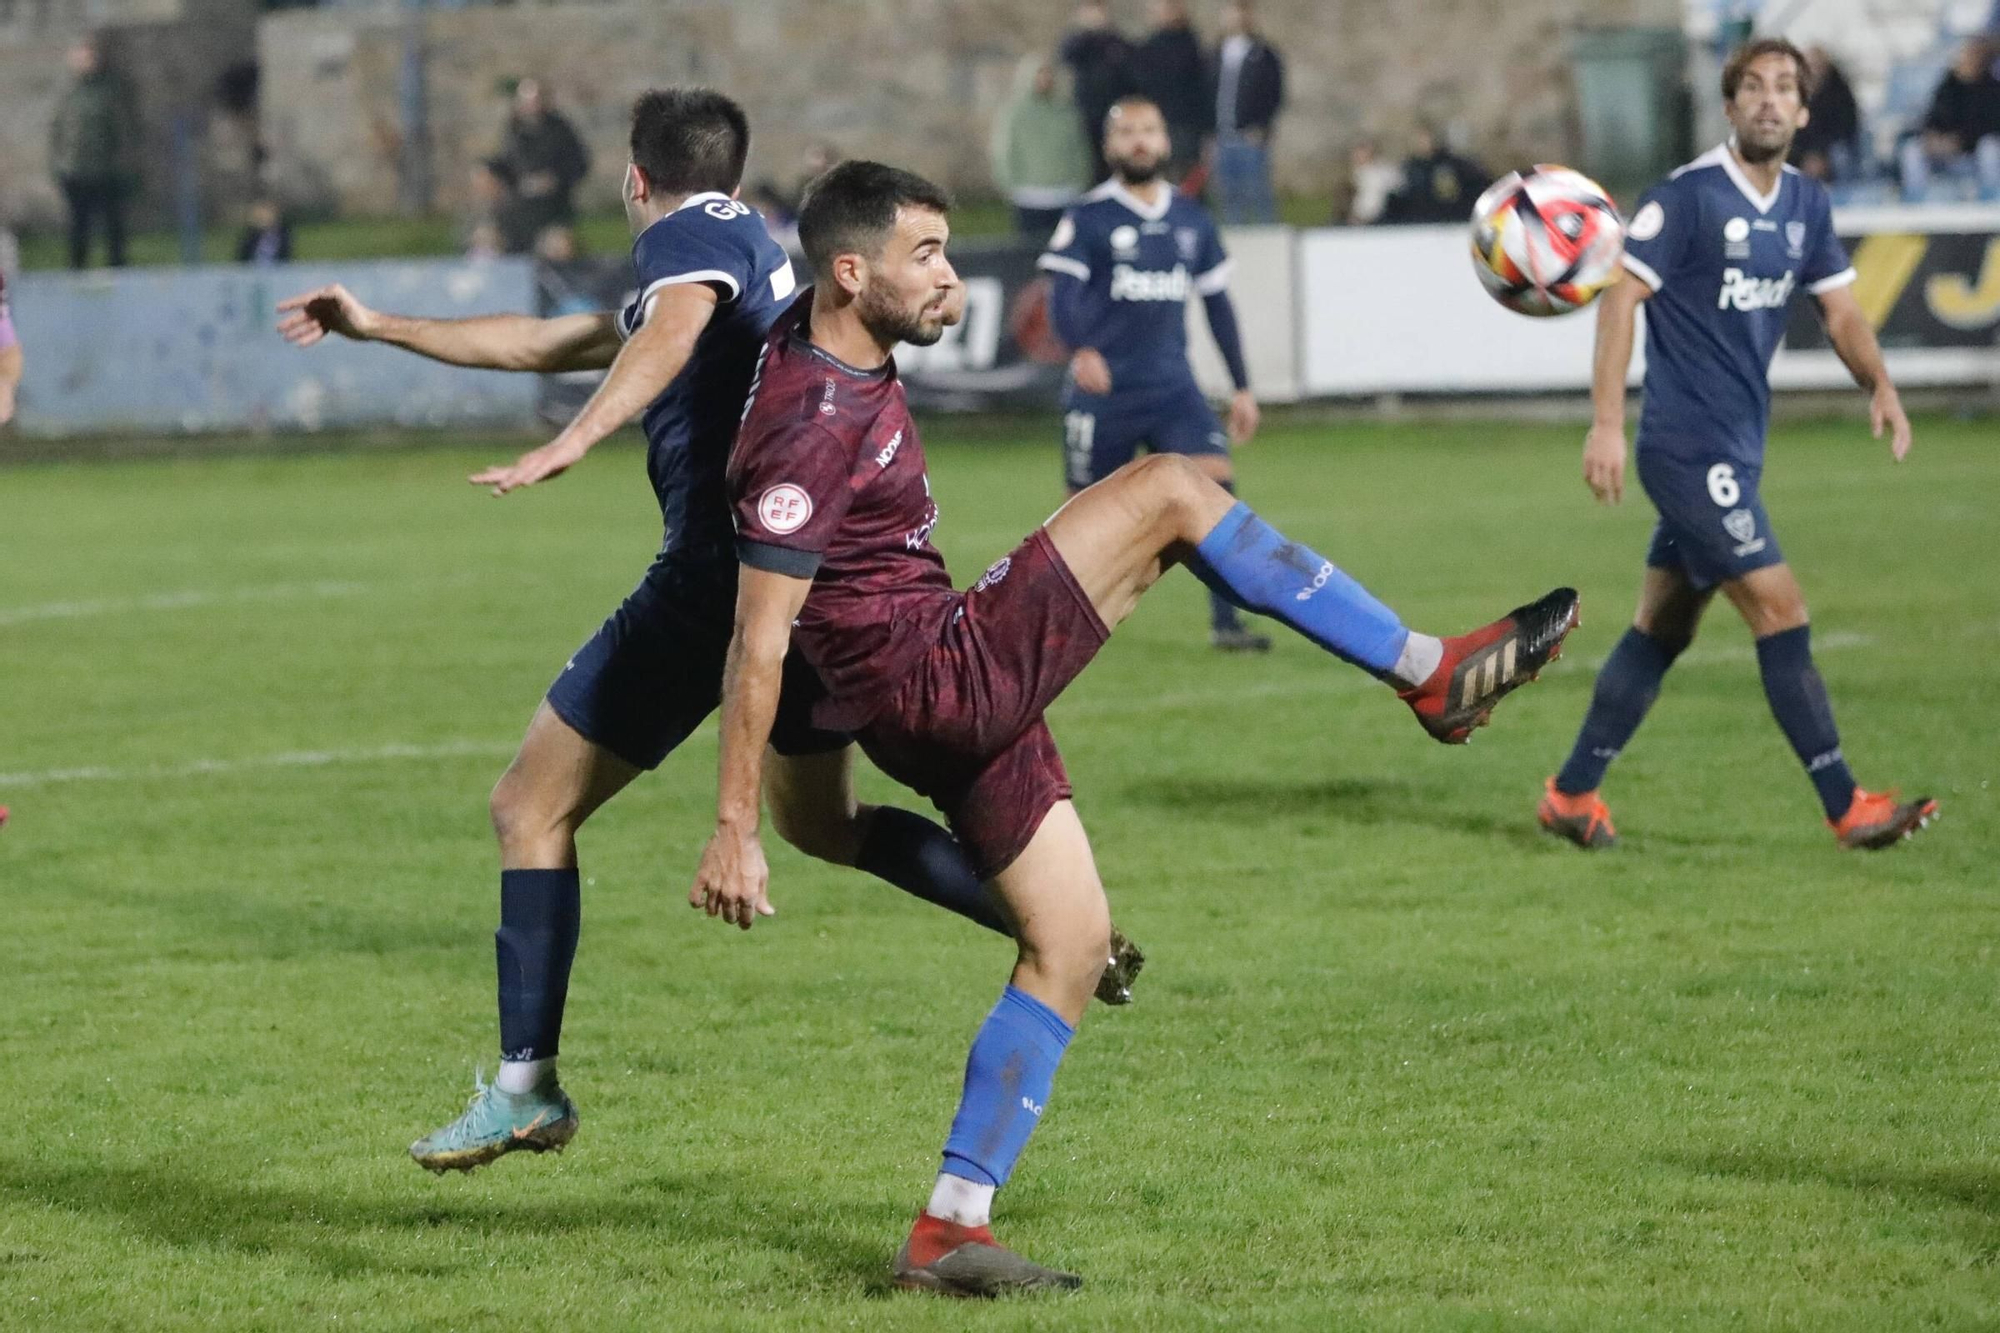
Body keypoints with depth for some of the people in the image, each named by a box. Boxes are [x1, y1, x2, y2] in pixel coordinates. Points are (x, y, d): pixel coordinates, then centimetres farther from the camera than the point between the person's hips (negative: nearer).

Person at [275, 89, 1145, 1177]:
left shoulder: (685, 235, -1)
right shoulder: (748, 244, 27)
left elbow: (674, 329, -28)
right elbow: (551, 345, 34)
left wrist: (571, 443, -40)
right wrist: (380, 329, 37)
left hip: (717, 576, -9)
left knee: (531, 805, 0)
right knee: (820, 825, 26)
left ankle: (526, 1088, -4)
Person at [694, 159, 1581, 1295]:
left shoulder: (838, 353, 5)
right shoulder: (814, 429, -22)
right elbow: (759, 641, -20)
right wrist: (735, 831, -18)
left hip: (954, 704, 11)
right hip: (942, 680, -11)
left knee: (1070, 941, 12)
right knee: (1172, 491, -12)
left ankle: (950, 1232, 10)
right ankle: (1433, 676, -6)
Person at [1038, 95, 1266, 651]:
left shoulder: (1191, 220, 10)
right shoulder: (1089, 218, -5)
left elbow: (1216, 302, 17)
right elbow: (1062, 292, -16)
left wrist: (1242, 387, 16)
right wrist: (1081, 349, -37)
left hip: (1173, 388, 3)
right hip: (1103, 392, -3)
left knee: (1216, 479, -18)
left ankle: (1225, 621, -17)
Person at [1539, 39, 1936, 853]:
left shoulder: (1806, 205, 9)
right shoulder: (1688, 196, -13)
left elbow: (1839, 309, 17)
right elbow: (1621, 295, -15)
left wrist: (1879, 386, -3)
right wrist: (1607, 423, -22)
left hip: (1733, 449, 8)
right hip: (1689, 446, -8)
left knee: (1662, 628, 13)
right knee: (1780, 611, -11)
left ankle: (1572, 794, 21)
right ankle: (1847, 809, -9)